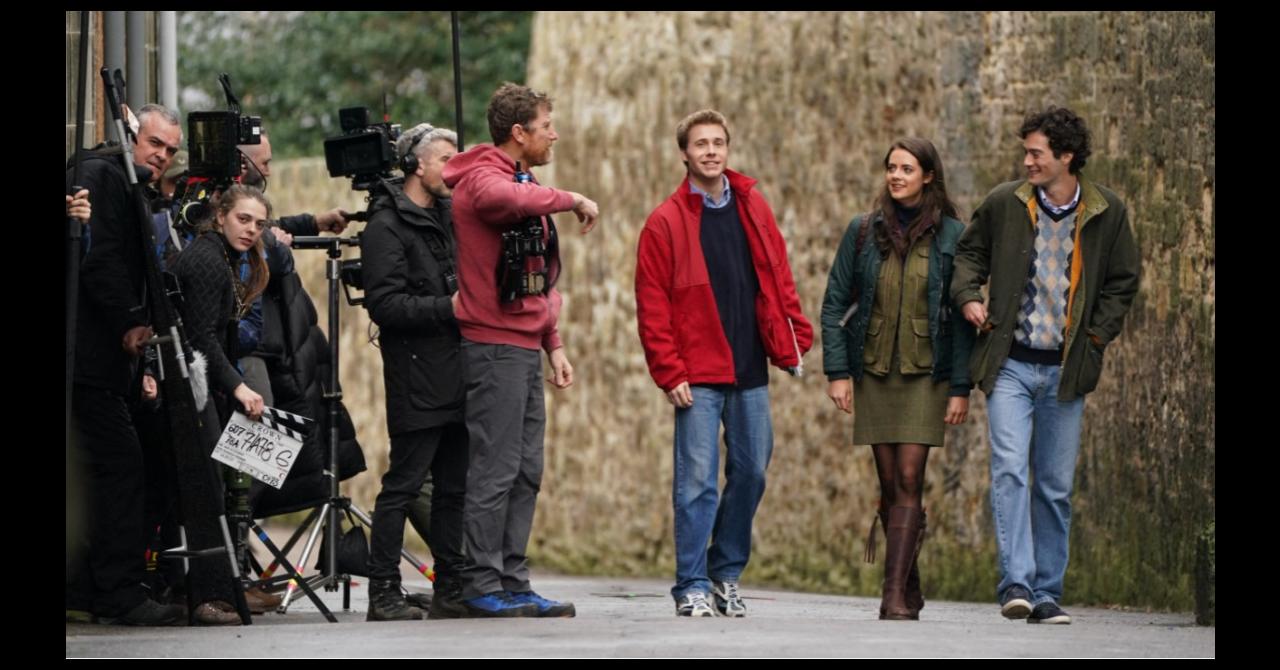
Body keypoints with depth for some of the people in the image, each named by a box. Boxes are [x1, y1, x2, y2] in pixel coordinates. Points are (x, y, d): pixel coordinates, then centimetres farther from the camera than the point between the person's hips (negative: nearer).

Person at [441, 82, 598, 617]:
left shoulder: (522, 185, 22)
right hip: (495, 347, -10)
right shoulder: (483, 178, -9)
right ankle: (482, 588, -6)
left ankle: (513, 584, 14)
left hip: (524, 347, 10)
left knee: (525, 472, 10)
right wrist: (572, 201, -25)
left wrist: (553, 345, 19)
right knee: (496, 469, -8)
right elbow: (505, 198, -37)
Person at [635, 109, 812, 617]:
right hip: (698, 376, -4)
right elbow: (652, 305, -4)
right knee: (696, 481, -6)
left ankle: (726, 574, 22)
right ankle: (692, 586, 0)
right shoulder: (666, 222, -3)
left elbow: (778, 279, 14)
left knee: (751, 472, 8)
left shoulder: (753, 208, 10)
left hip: (750, 371, 4)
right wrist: (669, 372, -10)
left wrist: (794, 337, 4)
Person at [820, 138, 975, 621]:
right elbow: (834, 304, 5)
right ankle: (909, 589, 17)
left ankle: (895, 593, -14)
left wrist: (961, 387, -5)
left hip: (926, 373, -3)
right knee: (890, 484, 6)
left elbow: (962, 316, -1)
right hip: (873, 372, 3)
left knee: (909, 480, -11)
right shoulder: (863, 231, 4)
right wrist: (837, 371, -3)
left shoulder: (950, 236, -2)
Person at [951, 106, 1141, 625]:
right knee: (1010, 470, -17)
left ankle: (1046, 593, 13)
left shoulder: (1106, 213, 1)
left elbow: (1123, 280, 12)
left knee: (1056, 487, 6)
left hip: (1066, 369, 1)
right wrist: (968, 296, -1)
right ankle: (1016, 582, -20)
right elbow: (970, 251, 16)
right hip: (1010, 364, -1)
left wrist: (1098, 334, 1)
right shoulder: (1004, 204, 0)